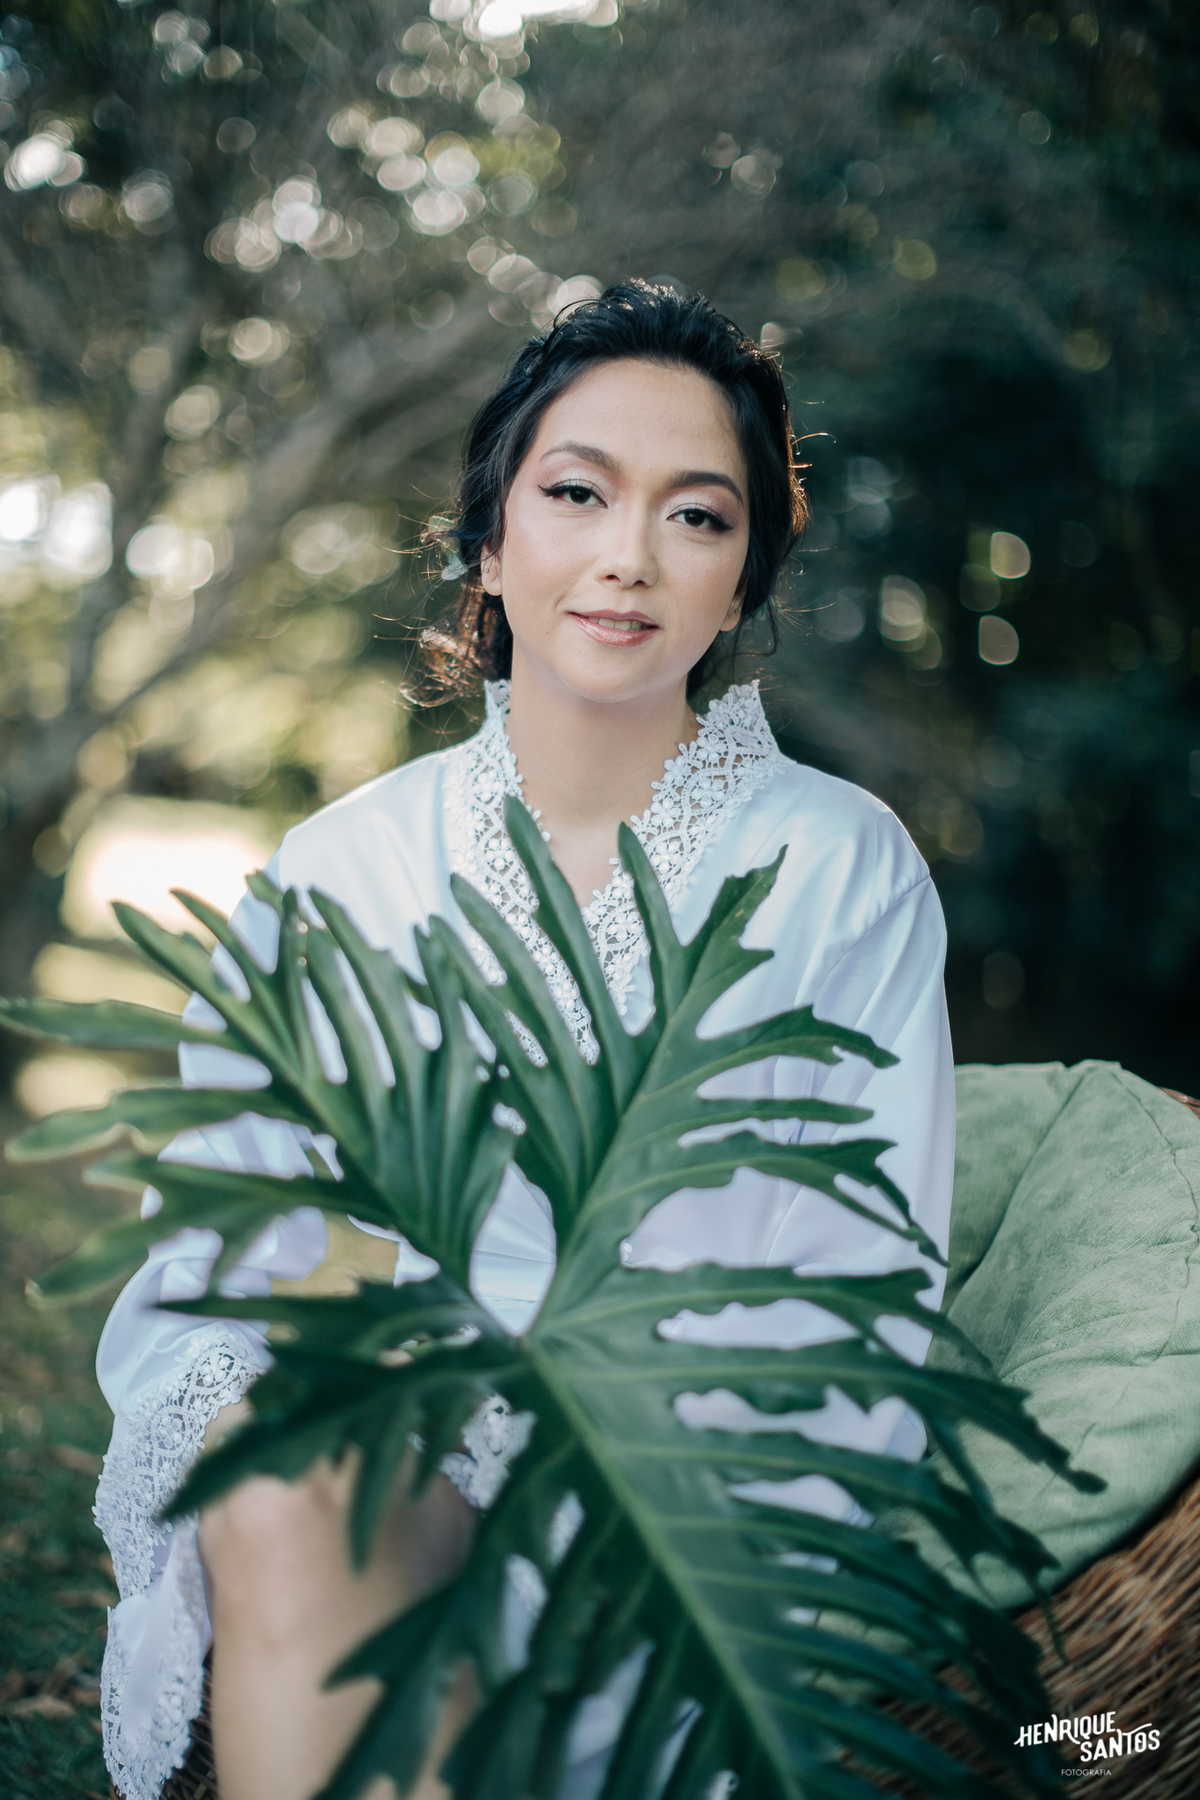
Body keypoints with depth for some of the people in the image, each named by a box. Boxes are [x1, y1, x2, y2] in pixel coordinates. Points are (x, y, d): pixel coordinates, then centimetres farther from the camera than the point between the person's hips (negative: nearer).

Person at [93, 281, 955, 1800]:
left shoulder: (843, 867, -4)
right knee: (275, 1496, -31)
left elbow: (868, 1293, -4)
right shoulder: (344, 866, 2)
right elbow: (207, 1263, 2)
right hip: (418, 1461, 2)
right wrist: (266, 1417, -19)